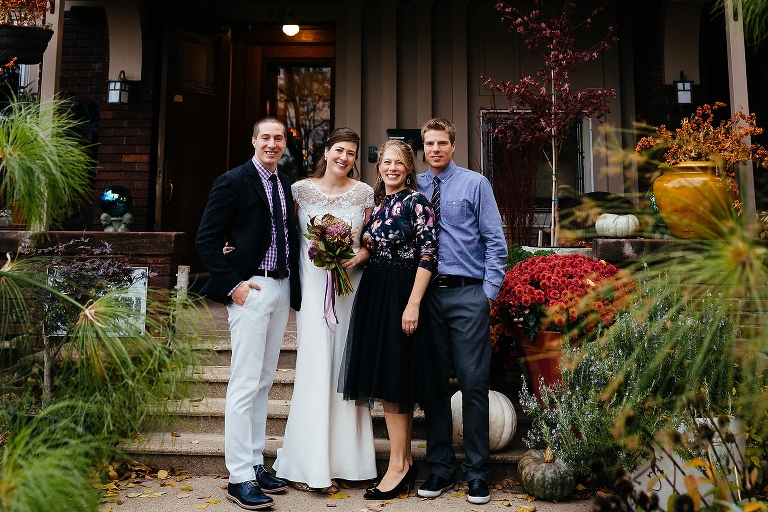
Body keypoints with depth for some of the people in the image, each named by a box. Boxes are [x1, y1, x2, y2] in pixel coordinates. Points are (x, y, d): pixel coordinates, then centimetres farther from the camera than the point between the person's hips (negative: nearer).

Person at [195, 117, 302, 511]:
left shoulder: (285, 184, 14)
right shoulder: (233, 181, -5)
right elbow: (206, 239, -8)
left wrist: (293, 286, 5)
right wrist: (231, 284, -13)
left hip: (282, 289, 7)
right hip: (251, 289, -7)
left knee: (264, 382, 13)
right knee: (245, 384, -4)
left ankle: (256, 465, 24)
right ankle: (239, 479, 5)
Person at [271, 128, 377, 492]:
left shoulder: (364, 193, 6)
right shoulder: (301, 189, 2)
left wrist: (362, 255, -9)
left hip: (351, 285, 2)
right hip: (314, 286, -2)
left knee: (347, 365, 6)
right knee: (315, 367, -3)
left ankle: (344, 456, 19)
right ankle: (311, 464, 7)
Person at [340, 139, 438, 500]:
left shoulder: (416, 202, -8)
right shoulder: (377, 203, 14)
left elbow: (428, 254, -14)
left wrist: (413, 304, -20)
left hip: (402, 294, -8)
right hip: (375, 294, 8)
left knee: (394, 381, -4)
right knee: (385, 378, 10)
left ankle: (398, 466, 9)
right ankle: (405, 460, 22)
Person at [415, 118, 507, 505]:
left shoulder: (475, 184, 3)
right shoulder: (415, 188, 10)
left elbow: (496, 242, 1)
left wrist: (489, 292, -5)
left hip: (468, 294, -2)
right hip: (427, 295, 3)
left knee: (473, 384, 0)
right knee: (434, 384, 8)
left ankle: (477, 473, 14)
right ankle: (440, 469, 22)